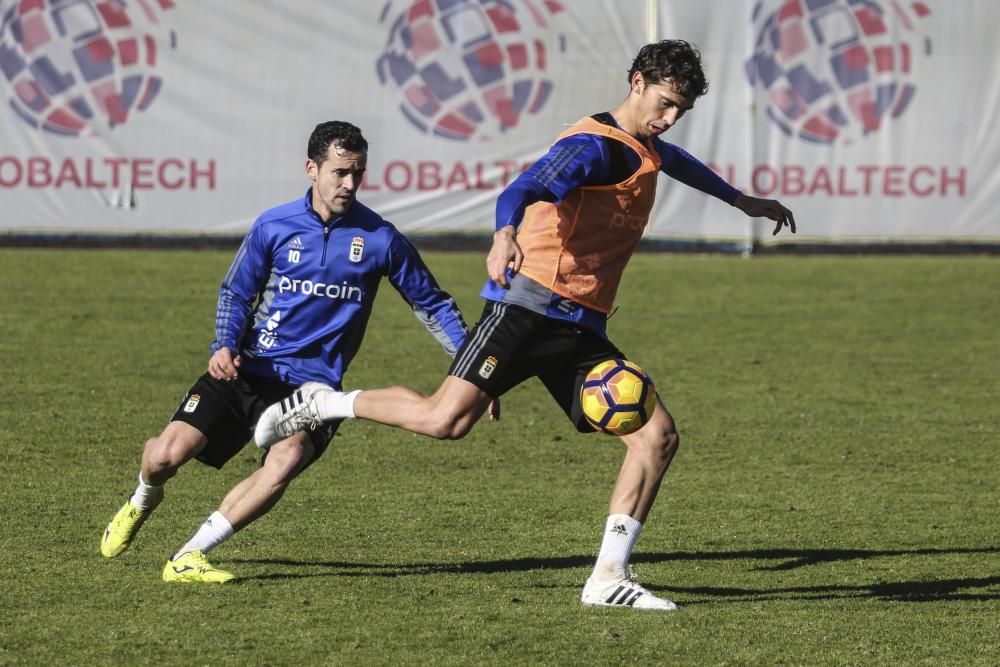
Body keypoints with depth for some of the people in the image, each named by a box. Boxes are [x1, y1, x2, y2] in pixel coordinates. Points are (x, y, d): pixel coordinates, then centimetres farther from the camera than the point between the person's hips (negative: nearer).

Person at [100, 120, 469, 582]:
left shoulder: (380, 240, -1)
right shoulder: (274, 227, 1)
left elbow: (431, 303, 9)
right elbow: (235, 292, 11)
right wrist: (225, 346, -8)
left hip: (312, 384, -1)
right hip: (247, 369, 1)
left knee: (286, 461, -32)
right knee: (167, 454, -15)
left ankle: (188, 557, -22)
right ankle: (143, 500, 26)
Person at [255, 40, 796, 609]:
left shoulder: (646, 148, 20)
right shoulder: (594, 146, -10)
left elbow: (678, 162, 46)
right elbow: (529, 188, -29)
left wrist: (743, 202, 59)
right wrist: (506, 233, -51)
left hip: (583, 330, 8)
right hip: (528, 307, -8)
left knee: (659, 435, -7)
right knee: (447, 419, -21)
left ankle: (609, 579, -5)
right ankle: (322, 405, 4)